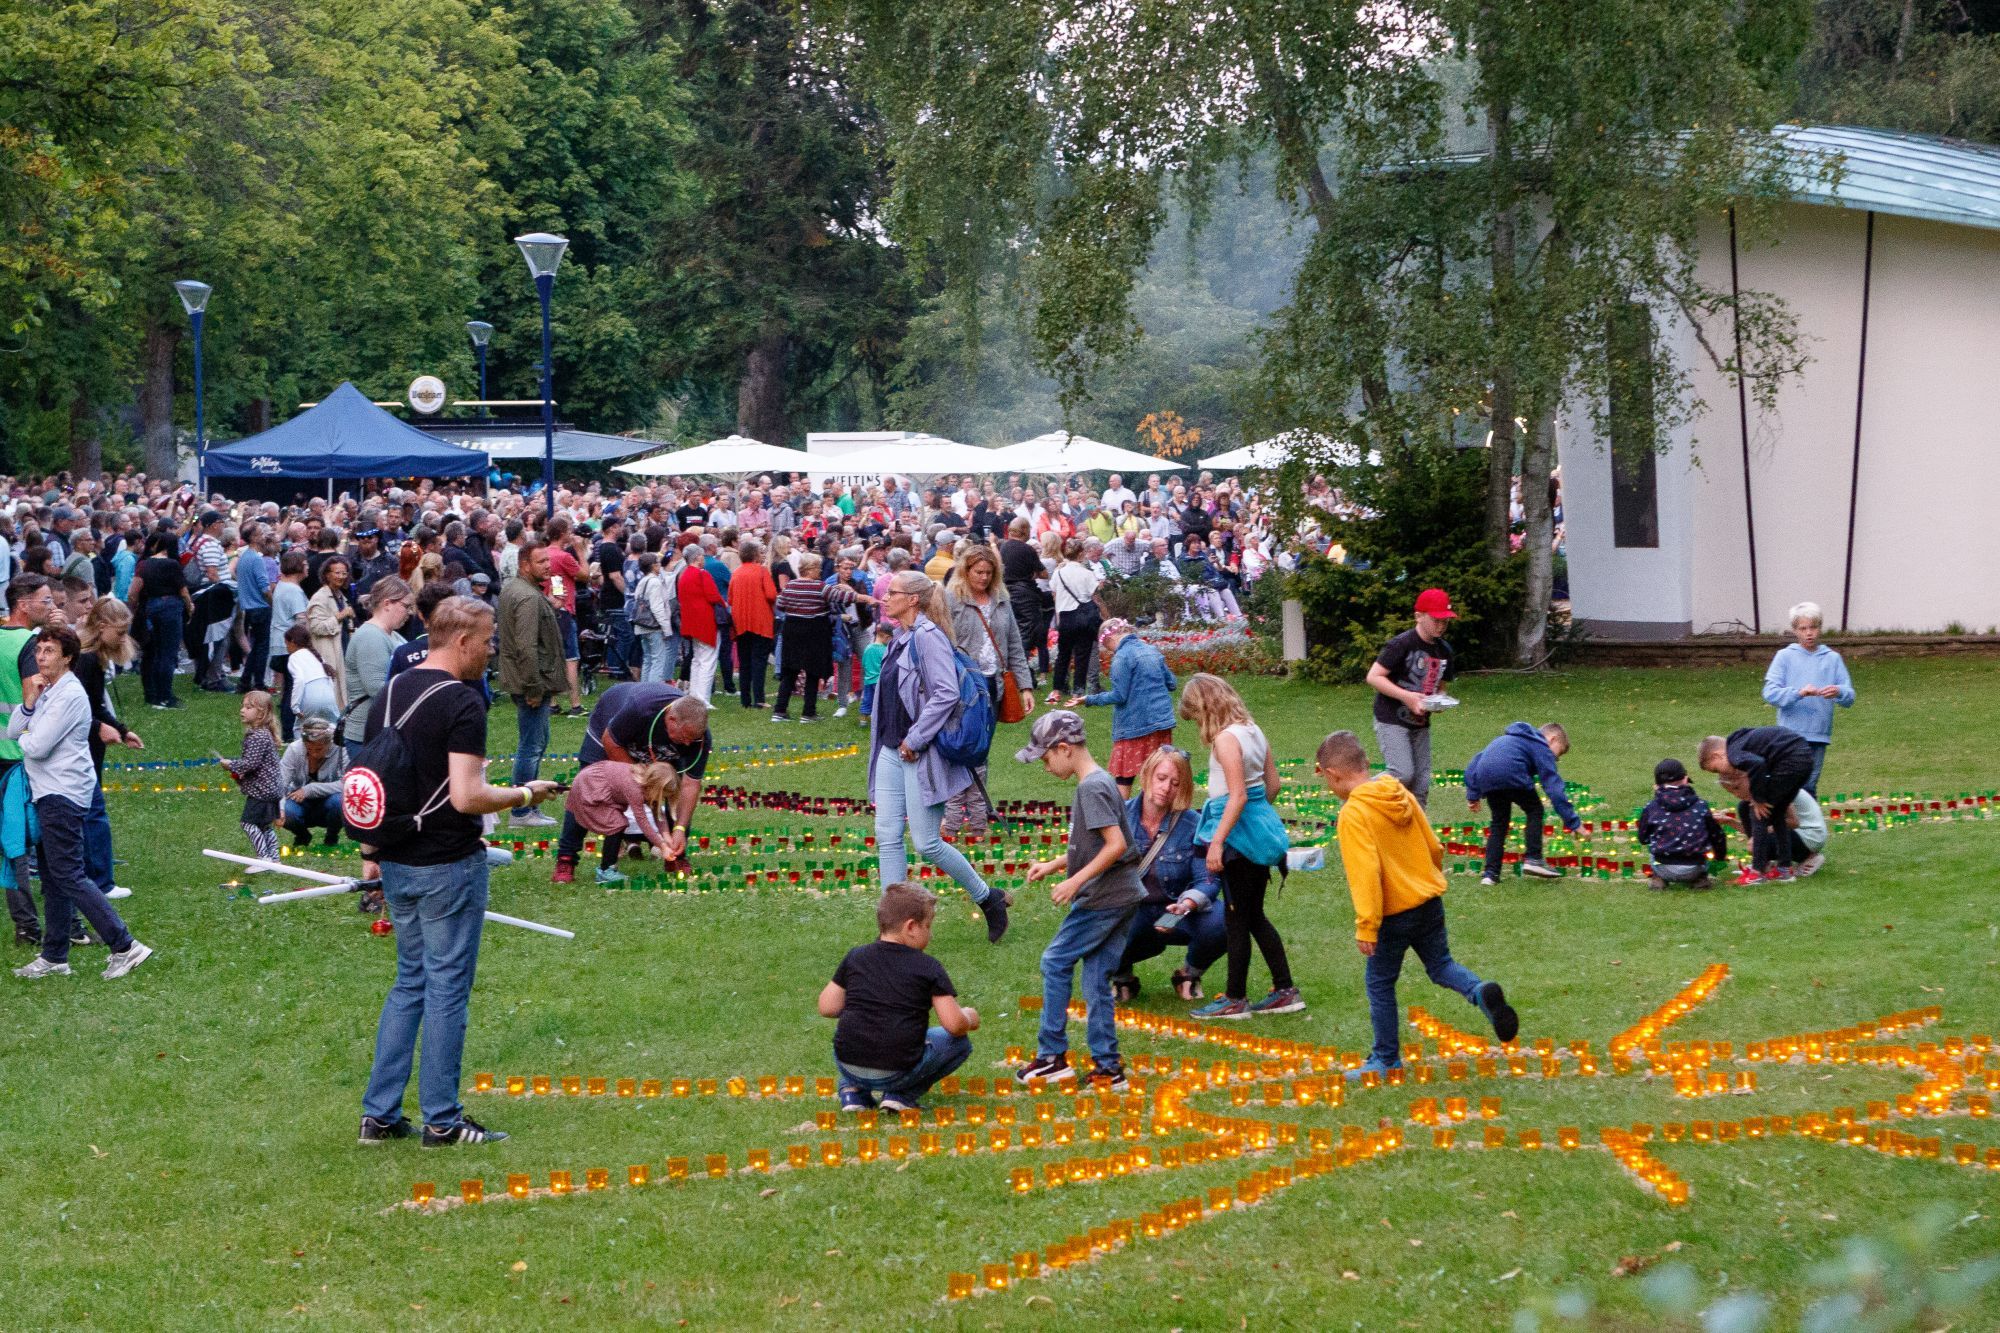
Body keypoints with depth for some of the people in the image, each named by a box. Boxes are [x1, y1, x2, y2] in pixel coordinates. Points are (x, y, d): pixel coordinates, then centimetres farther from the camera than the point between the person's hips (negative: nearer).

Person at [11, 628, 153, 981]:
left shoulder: (69, 695, -16)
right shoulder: (45, 690, 15)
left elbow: (37, 747, -21)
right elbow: (12, 732, 9)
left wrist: (23, 739, 1)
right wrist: (28, 704, -7)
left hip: (63, 796, -10)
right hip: (48, 793, 10)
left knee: (69, 876, -11)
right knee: (52, 877, 13)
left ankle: (125, 947, -13)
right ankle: (54, 957, 20)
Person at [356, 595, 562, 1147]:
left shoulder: (388, 696, 8)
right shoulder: (462, 703, -17)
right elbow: (467, 797, -24)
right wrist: (524, 794, -8)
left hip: (396, 863, 8)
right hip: (448, 865, -8)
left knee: (410, 982, 17)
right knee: (447, 987, 2)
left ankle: (379, 1113, 15)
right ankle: (442, 1120, 8)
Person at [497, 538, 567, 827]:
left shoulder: (511, 588, 12)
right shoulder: (528, 597, -21)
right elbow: (527, 648, -26)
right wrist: (534, 688, -23)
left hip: (526, 681, 11)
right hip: (531, 681, -11)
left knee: (537, 741, 19)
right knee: (531, 746, -5)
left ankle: (528, 807, 27)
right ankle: (522, 813, 1)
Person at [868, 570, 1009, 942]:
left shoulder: (927, 636, -16)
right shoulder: (901, 638, 13)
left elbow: (947, 694, -24)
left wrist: (914, 740, -21)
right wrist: (893, 743, 13)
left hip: (921, 755, -9)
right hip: (892, 751, 9)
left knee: (926, 842, -4)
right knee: (887, 836, 3)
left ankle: (989, 899, 15)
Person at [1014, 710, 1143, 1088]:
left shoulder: (1092, 787, -16)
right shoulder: (1100, 782, 14)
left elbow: (1116, 844, -23)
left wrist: (1076, 881, -21)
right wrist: (1055, 864, 18)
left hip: (1102, 898, -9)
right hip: (1123, 896, 9)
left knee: (1055, 963, 1)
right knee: (1096, 978, 10)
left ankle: (1052, 1056, 6)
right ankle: (1108, 1067, 11)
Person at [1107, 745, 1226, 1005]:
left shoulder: (1193, 825, -11)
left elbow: (1208, 880, -13)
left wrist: (1187, 905, -33)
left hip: (1176, 913, 0)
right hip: (1130, 914, 0)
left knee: (1219, 924, -31)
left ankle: (1190, 975, 6)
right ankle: (1122, 977, 7)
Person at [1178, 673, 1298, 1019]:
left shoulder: (1226, 739, -18)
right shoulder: (1253, 731, 8)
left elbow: (1238, 796, -23)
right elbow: (1272, 784, 14)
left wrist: (1216, 842, -23)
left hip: (1238, 832, -9)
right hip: (1263, 825, 9)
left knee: (1236, 917, 2)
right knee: (1255, 915, 17)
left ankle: (1235, 999, 10)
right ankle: (1285, 991, 18)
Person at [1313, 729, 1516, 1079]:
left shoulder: (1353, 815, -19)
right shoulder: (1402, 795, 3)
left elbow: (1366, 872, -25)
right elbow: (1434, 847, 10)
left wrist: (1365, 927, -21)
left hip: (1395, 913, -7)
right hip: (1429, 900, 7)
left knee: (1380, 984, 10)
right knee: (1441, 965, 20)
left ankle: (1386, 1058, 20)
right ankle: (1481, 993, -9)